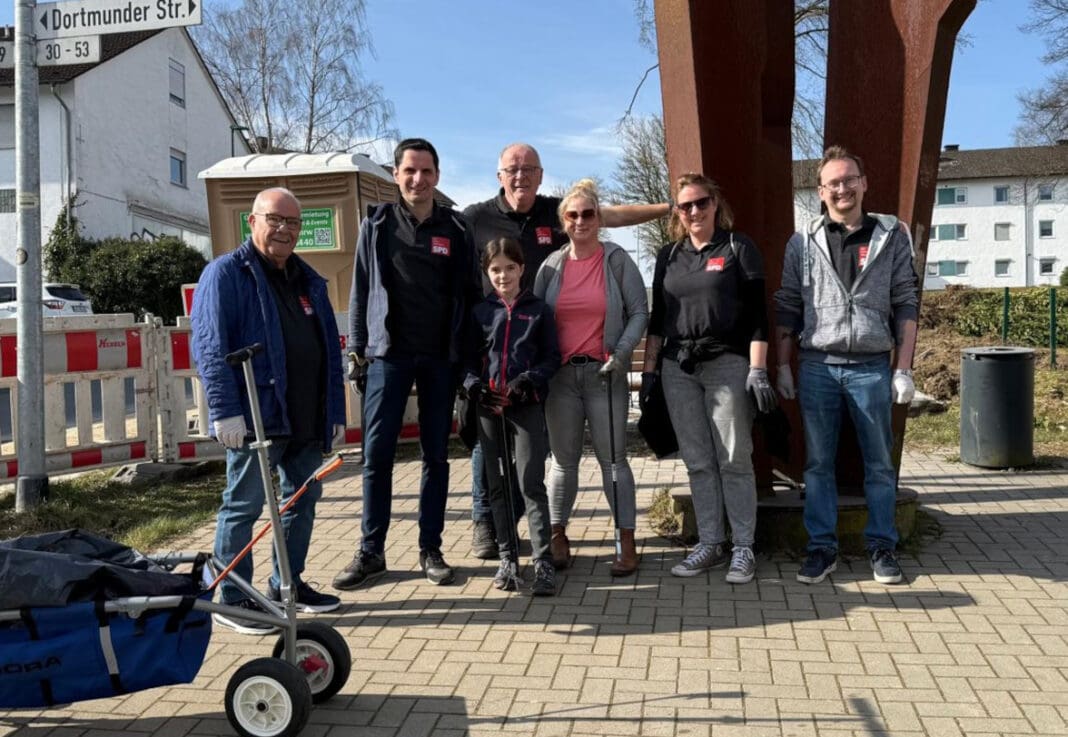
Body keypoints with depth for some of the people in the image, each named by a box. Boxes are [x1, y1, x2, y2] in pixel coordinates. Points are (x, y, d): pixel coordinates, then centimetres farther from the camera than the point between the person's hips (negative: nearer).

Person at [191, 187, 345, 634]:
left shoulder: (309, 282, 17)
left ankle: (287, 584, 31)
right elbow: (210, 347, -14)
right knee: (244, 507, 0)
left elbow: (330, 351, 18)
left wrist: (336, 413, 14)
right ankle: (230, 598, 12)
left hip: (307, 420, 8)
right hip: (256, 416, -7)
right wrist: (225, 410, -22)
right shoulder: (226, 273, -4)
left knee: (303, 501, 15)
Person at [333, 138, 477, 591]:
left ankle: (430, 549, 16)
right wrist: (357, 349, 1)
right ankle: (371, 552, 9)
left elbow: (467, 294, 7)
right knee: (376, 454, -2)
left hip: (440, 357, 1)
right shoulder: (377, 225, 5)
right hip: (388, 354, -1)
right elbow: (361, 290, 6)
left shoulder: (455, 229, 6)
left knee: (436, 455, 6)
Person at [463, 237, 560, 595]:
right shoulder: (480, 312, 11)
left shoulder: (538, 310, 5)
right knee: (498, 485, 8)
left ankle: (543, 562, -4)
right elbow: (470, 358, 11)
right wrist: (473, 384, -8)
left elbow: (552, 357, 3)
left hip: (527, 405, -3)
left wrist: (530, 379, -14)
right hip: (489, 407, 3)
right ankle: (508, 557, 18)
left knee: (531, 483, -8)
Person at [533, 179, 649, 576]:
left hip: (604, 374, -2)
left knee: (612, 457, 0)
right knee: (564, 459, 9)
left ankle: (627, 543, 7)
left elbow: (639, 312, 0)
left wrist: (621, 352, -13)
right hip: (560, 374, 3)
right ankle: (558, 537, 19)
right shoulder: (551, 264, 7)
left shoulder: (617, 260, 1)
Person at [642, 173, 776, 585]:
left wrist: (758, 370, -11)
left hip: (727, 364, -4)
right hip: (678, 368, 4)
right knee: (698, 462, 7)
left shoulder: (738, 248, 2)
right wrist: (649, 369, 10)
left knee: (734, 461, -1)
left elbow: (756, 314, -3)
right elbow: (657, 317, 16)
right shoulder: (668, 256, 14)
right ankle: (710, 543, 15)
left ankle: (743, 548, 8)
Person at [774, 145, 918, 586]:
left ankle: (882, 547, 19)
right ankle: (822, 548, 16)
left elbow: (906, 306, 4)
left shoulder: (892, 237, 5)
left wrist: (904, 370, -2)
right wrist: (783, 367, 4)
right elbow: (787, 309, 8)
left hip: (872, 367, 0)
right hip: (817, 367, 1)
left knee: (879, 463, 6)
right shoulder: (803, 243, 6)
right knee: (818, 463, 6)